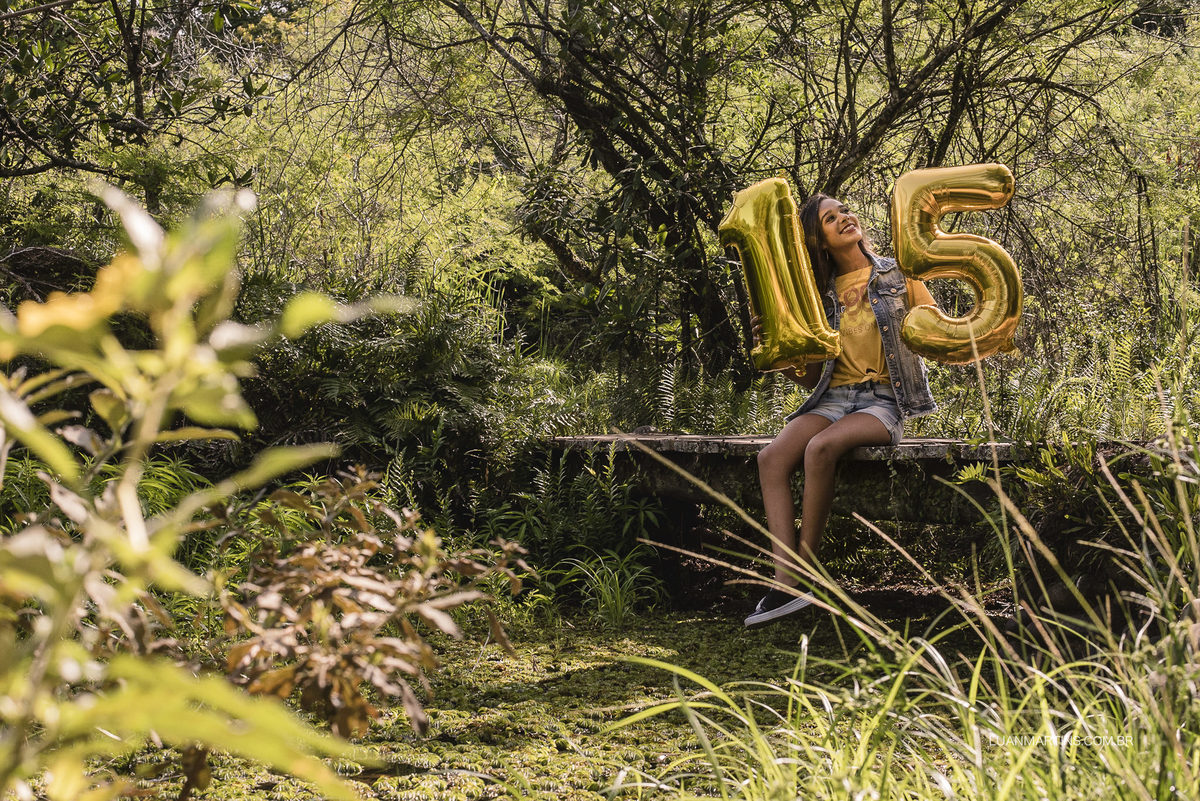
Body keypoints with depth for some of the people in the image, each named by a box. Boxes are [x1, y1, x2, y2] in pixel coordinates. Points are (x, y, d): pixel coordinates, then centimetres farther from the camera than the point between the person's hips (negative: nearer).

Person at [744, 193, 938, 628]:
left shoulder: (899, 275, 6)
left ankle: (804, 571, -26)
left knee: (820, 448, -35)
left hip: (885, 401, -4)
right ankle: (785, 584, -33)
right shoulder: (823, 294, 15)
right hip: (834, 399, 4)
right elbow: (808, 377, 14)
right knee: (772, 457, -26)